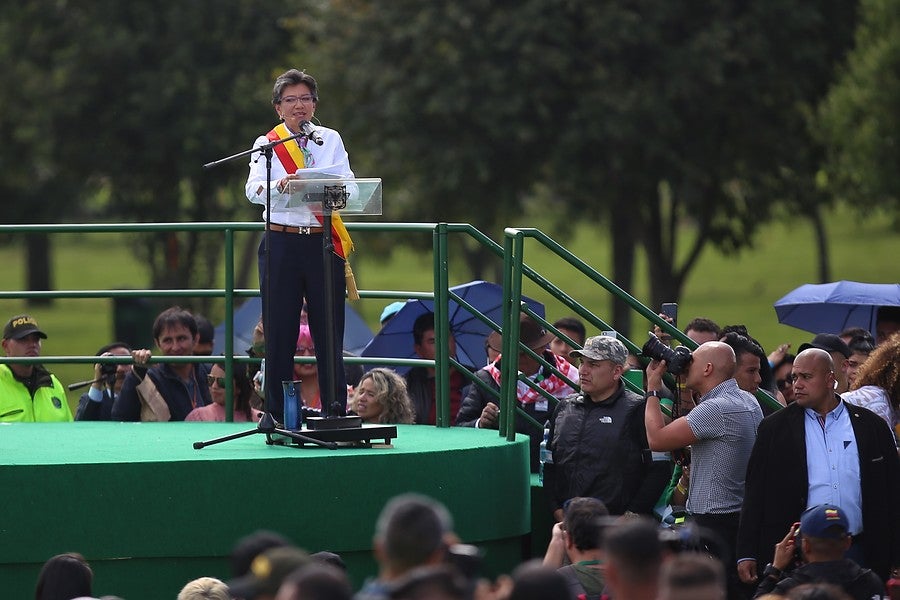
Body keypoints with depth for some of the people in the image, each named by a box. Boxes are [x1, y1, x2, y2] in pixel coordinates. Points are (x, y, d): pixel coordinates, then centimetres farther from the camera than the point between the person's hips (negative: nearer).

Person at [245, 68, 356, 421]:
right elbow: (253, 189, -8)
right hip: (282, 242, -1)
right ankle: (277, 415, 4)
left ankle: (335, 411, 5)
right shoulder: (267, 144, 7)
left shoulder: (330, 140, 12)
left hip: (324, 242, 1)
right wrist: (279, 186, -30)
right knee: (279, 330, -1)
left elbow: (347, 183, -1)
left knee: (329, 329, 0)